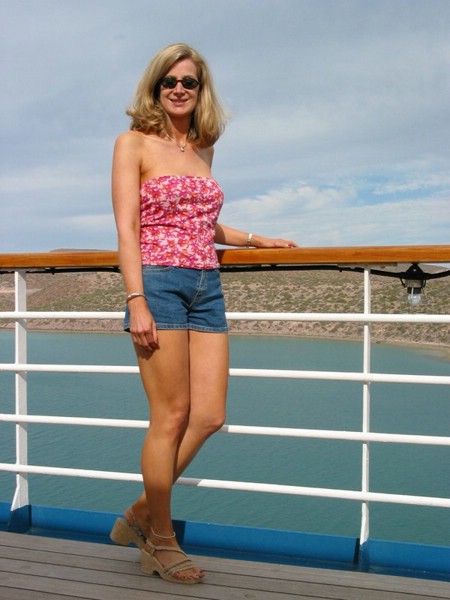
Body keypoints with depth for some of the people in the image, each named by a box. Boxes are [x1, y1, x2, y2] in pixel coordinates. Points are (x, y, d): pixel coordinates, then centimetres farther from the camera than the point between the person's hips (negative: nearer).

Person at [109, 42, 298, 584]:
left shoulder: (202, 151, 19)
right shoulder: (134, 143, 2)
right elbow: (127, 229, -7)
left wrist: (257, 239, 29)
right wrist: (136, 301, -16)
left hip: (207, 288, 7)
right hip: (159, 281, -6)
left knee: (209, 416, 0)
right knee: (171, 418, -4)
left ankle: (142, 513, 19)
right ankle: (161, 543, 14)